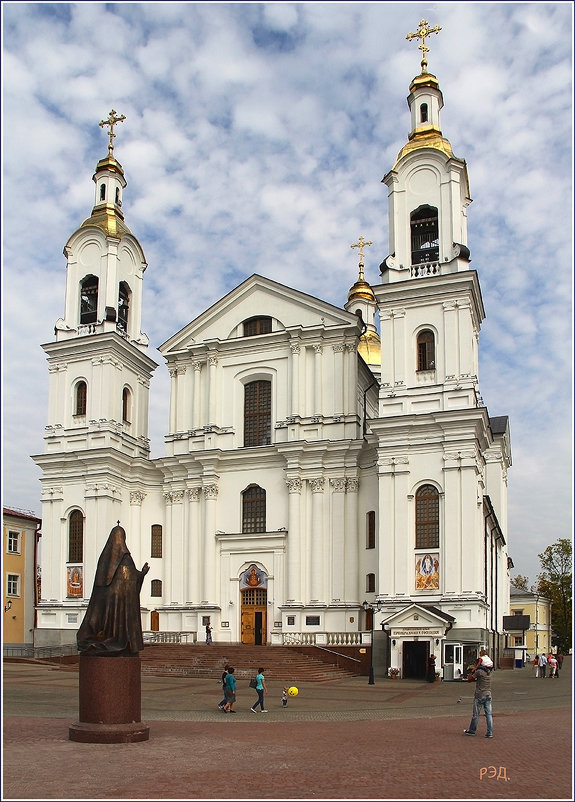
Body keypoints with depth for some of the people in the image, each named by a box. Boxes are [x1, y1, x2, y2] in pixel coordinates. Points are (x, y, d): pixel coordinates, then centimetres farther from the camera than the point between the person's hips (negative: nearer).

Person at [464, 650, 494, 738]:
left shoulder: (479, 671, -16)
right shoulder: (489, 671, 4)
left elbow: (470, 679, -7)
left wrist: (473, 671, -1)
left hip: (480, 695, -6)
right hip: (488, 694, 6)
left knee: (476, 714, 6)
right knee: (489, 714, 4)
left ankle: (472, 731, 18)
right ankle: (490, 733, 3)